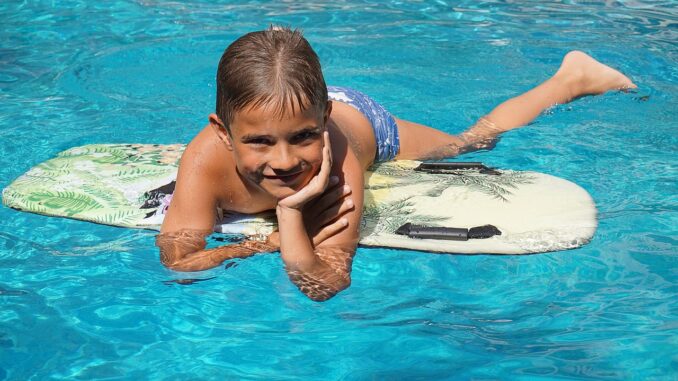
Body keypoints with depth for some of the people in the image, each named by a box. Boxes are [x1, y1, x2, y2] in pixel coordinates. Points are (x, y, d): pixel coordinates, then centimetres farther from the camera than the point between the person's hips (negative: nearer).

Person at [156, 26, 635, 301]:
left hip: (363, 120, -1)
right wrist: (273, 242, -47)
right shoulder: (207, 159, -44)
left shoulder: (339, 157, -47)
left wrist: (290, 214, -60)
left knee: (472, 140, 21)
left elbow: (324, 287, -45)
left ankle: (571, 79, 42)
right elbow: (176, 263, -42)